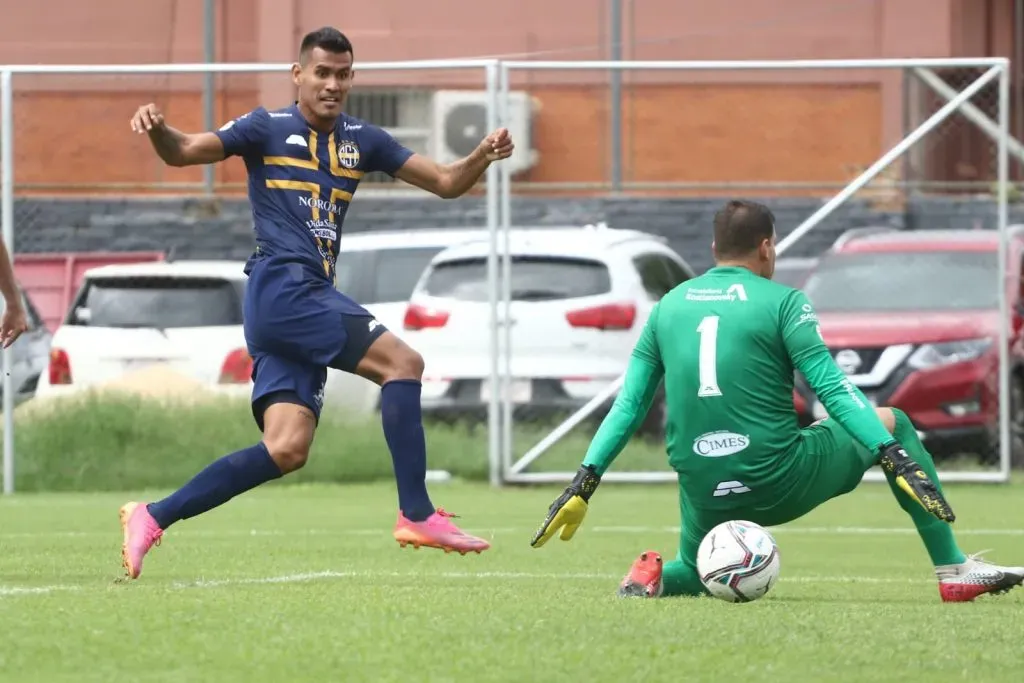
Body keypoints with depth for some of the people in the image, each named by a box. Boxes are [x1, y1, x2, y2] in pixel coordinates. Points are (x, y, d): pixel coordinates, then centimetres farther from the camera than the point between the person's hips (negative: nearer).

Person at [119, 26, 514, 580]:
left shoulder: (360, 140, 17)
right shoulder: (268, 128, 1)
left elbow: (446, 183, 15)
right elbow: (182, 153, -6)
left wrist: (484, 156, -5)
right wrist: (157, 128, -28)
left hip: (312, 297, 7)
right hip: (281, 286, -7)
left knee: (287, 450, -3)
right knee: (401, 362, -18)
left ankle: (152, 517, 1)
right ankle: (417, 514, -18)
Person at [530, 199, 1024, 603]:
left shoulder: (668, 307, 11)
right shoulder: (783, 302, -3)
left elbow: (629, 404, 10)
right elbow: (833, 390, -11)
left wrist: (584, 484, 13)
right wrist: (898, 460, -12)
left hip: (705, 495, 4)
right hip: (780, 482, -4)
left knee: (699, 577, 33)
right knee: (894, 423, 18)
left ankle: (654, 577, -5)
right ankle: (954, 573, 15)